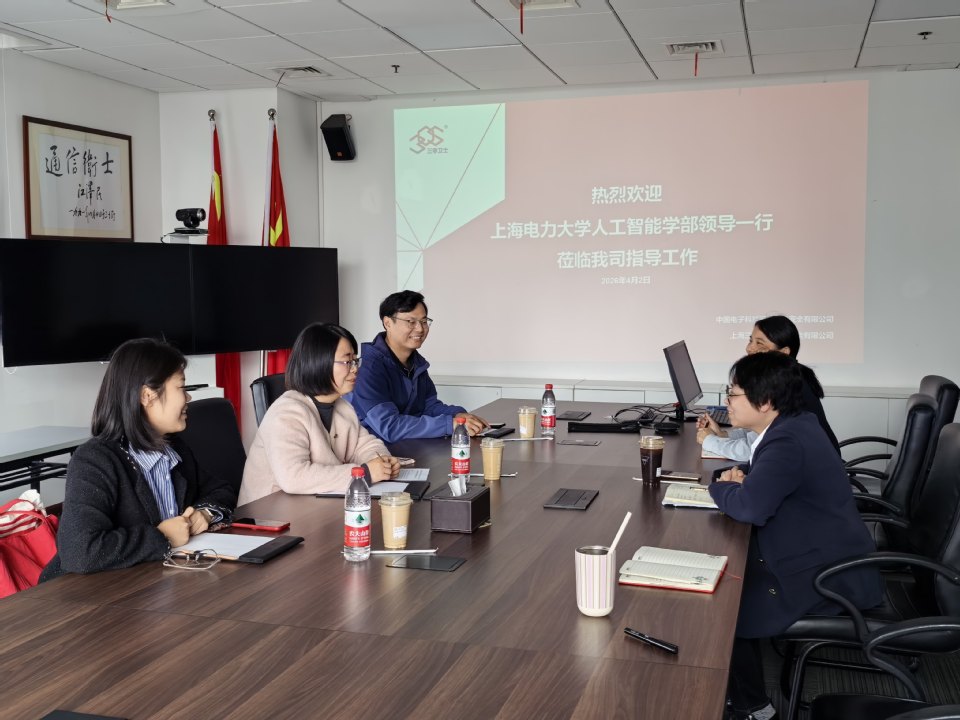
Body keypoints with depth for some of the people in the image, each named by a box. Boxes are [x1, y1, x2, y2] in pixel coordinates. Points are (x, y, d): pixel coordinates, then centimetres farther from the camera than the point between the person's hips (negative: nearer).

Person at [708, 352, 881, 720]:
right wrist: (740, 477, 0)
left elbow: (751, 506, -37)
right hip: (829, 556, 10)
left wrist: (721, 487, -15)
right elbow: (766, 478, 22)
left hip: (828, 578, -10)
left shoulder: (788, 442, -26)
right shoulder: (796, 424, 4)